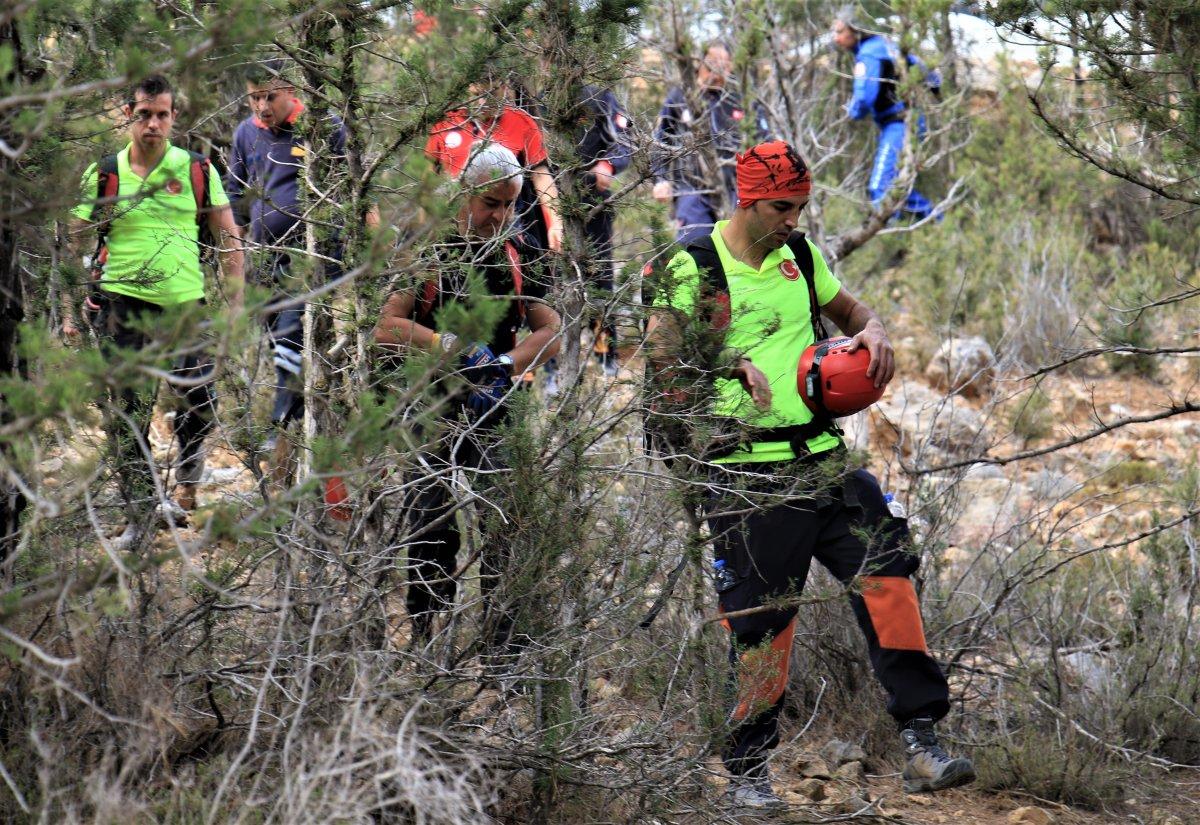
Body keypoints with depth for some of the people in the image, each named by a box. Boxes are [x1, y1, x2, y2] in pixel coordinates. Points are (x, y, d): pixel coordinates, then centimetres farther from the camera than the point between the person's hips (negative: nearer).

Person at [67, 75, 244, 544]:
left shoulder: (197, 170, 4)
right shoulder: (103, 175, 2)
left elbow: (229, 240, 9)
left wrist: (236, 303, 3)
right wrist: (70, 311, 3)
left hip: (185, 303, 1)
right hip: (121, 303, -1)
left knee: (198, 407, 4)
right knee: (128, 413, -2)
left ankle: (184, 492, 31)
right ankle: (138, 516, 6)